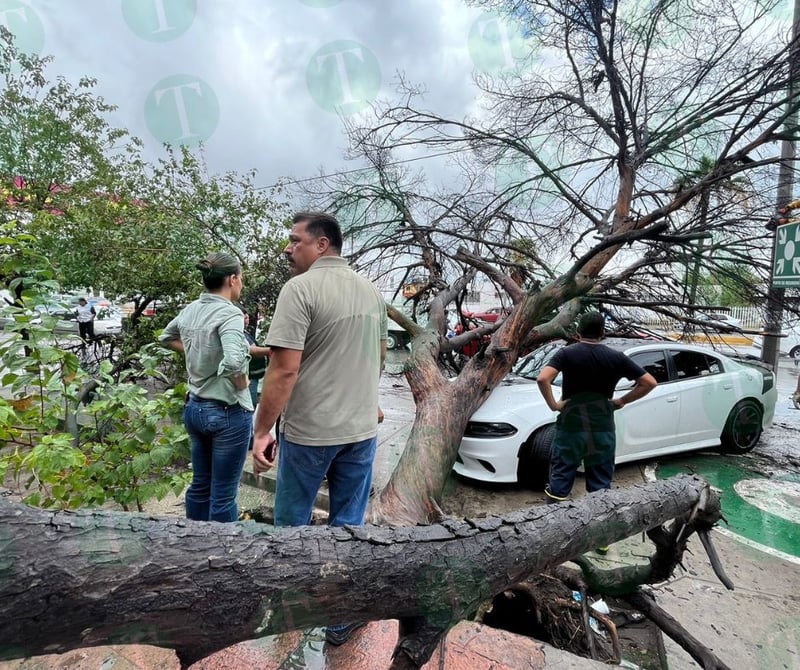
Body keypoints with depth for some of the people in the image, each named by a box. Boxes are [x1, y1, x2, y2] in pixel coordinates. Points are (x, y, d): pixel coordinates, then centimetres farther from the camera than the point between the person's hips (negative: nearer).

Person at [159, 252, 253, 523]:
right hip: (228, 412, -8)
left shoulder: (189, 310, 5)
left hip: (195, 408, 8)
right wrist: (243, 386, -16)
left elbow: (167, 338, 25)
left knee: (200, 485, 22)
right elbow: (233, 361, -35)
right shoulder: (229, 312, -19)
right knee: (223, 495, 6)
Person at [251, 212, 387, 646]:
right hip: (362, 428, 6)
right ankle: (342, 618, 30)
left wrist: (262, 431, -13)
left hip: (309, 431, -5)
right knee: (349, 525, 16)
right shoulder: (372, 292, 6)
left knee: (292, 522, 17)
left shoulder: (300, 289, -16)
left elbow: (284, 370, -21)